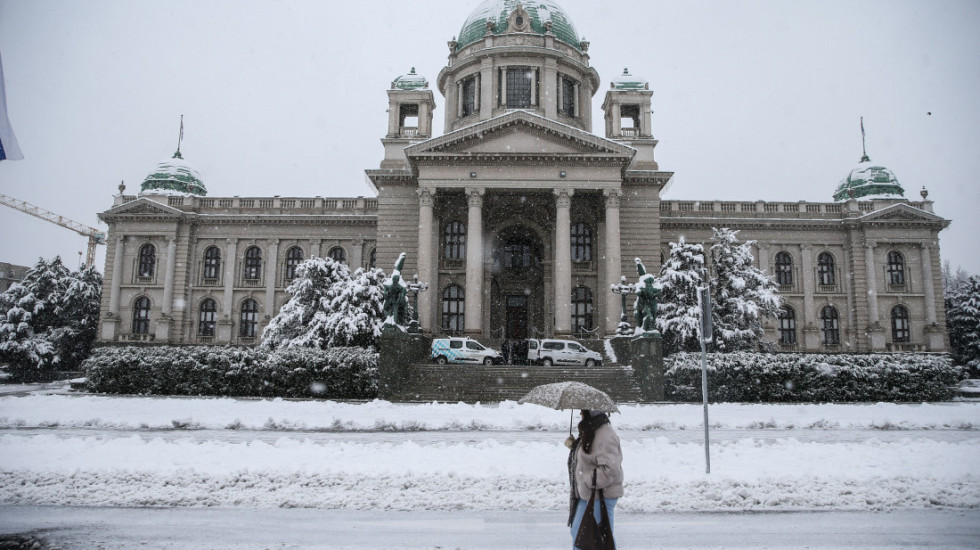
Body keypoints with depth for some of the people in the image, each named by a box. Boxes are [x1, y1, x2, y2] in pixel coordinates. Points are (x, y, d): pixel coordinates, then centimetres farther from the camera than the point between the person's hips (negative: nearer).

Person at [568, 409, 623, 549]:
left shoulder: (604, 436, -23)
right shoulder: (589, 432, 10)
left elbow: (610, 468, -30)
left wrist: (589, 481, -23)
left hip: (600, 496, -10)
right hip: (586, 494, 10)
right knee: (577, 532, 18)